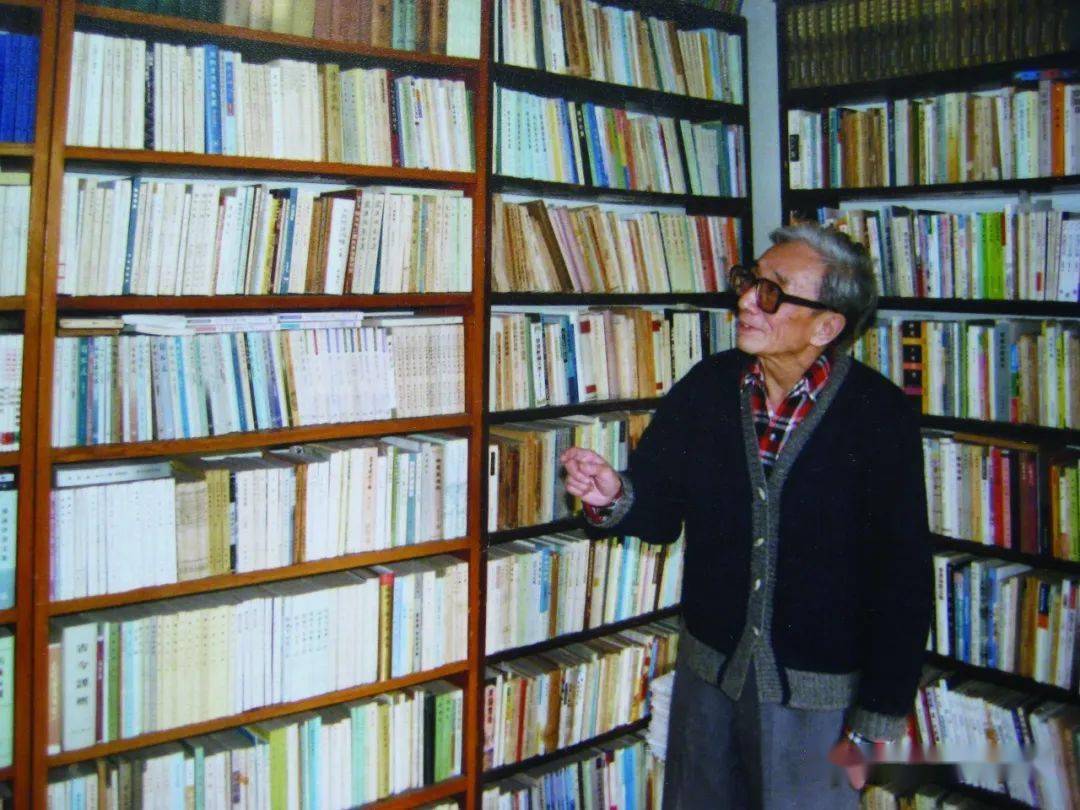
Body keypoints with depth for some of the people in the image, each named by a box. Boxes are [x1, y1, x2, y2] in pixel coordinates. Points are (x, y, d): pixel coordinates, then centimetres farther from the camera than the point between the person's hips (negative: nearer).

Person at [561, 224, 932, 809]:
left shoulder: (880, 414, -16)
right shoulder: (707, 387, -4)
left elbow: (903, 578, -14)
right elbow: (661, 511, 1)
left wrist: (874, 722, -13)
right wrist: (615, 497, -22)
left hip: (819, 692, -4)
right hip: (709, 668, 4)